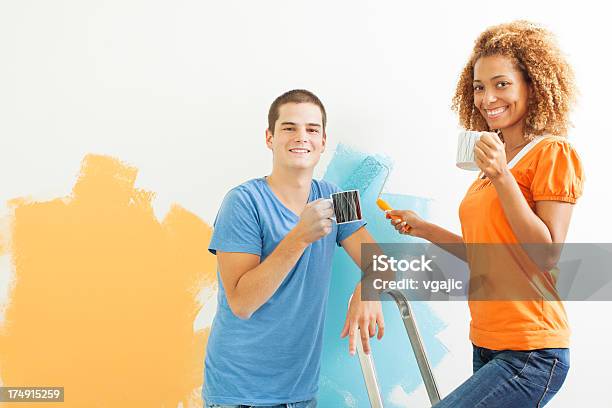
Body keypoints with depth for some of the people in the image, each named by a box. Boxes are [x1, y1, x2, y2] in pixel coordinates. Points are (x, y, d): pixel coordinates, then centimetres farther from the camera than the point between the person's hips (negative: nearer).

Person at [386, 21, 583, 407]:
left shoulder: (553, 153, -8)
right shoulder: (495, 159, 13)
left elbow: (548, 253, -14)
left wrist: (501, 177, -20)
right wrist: (425, 230, 14)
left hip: (530, 353, -8)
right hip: (488, 346, 8)